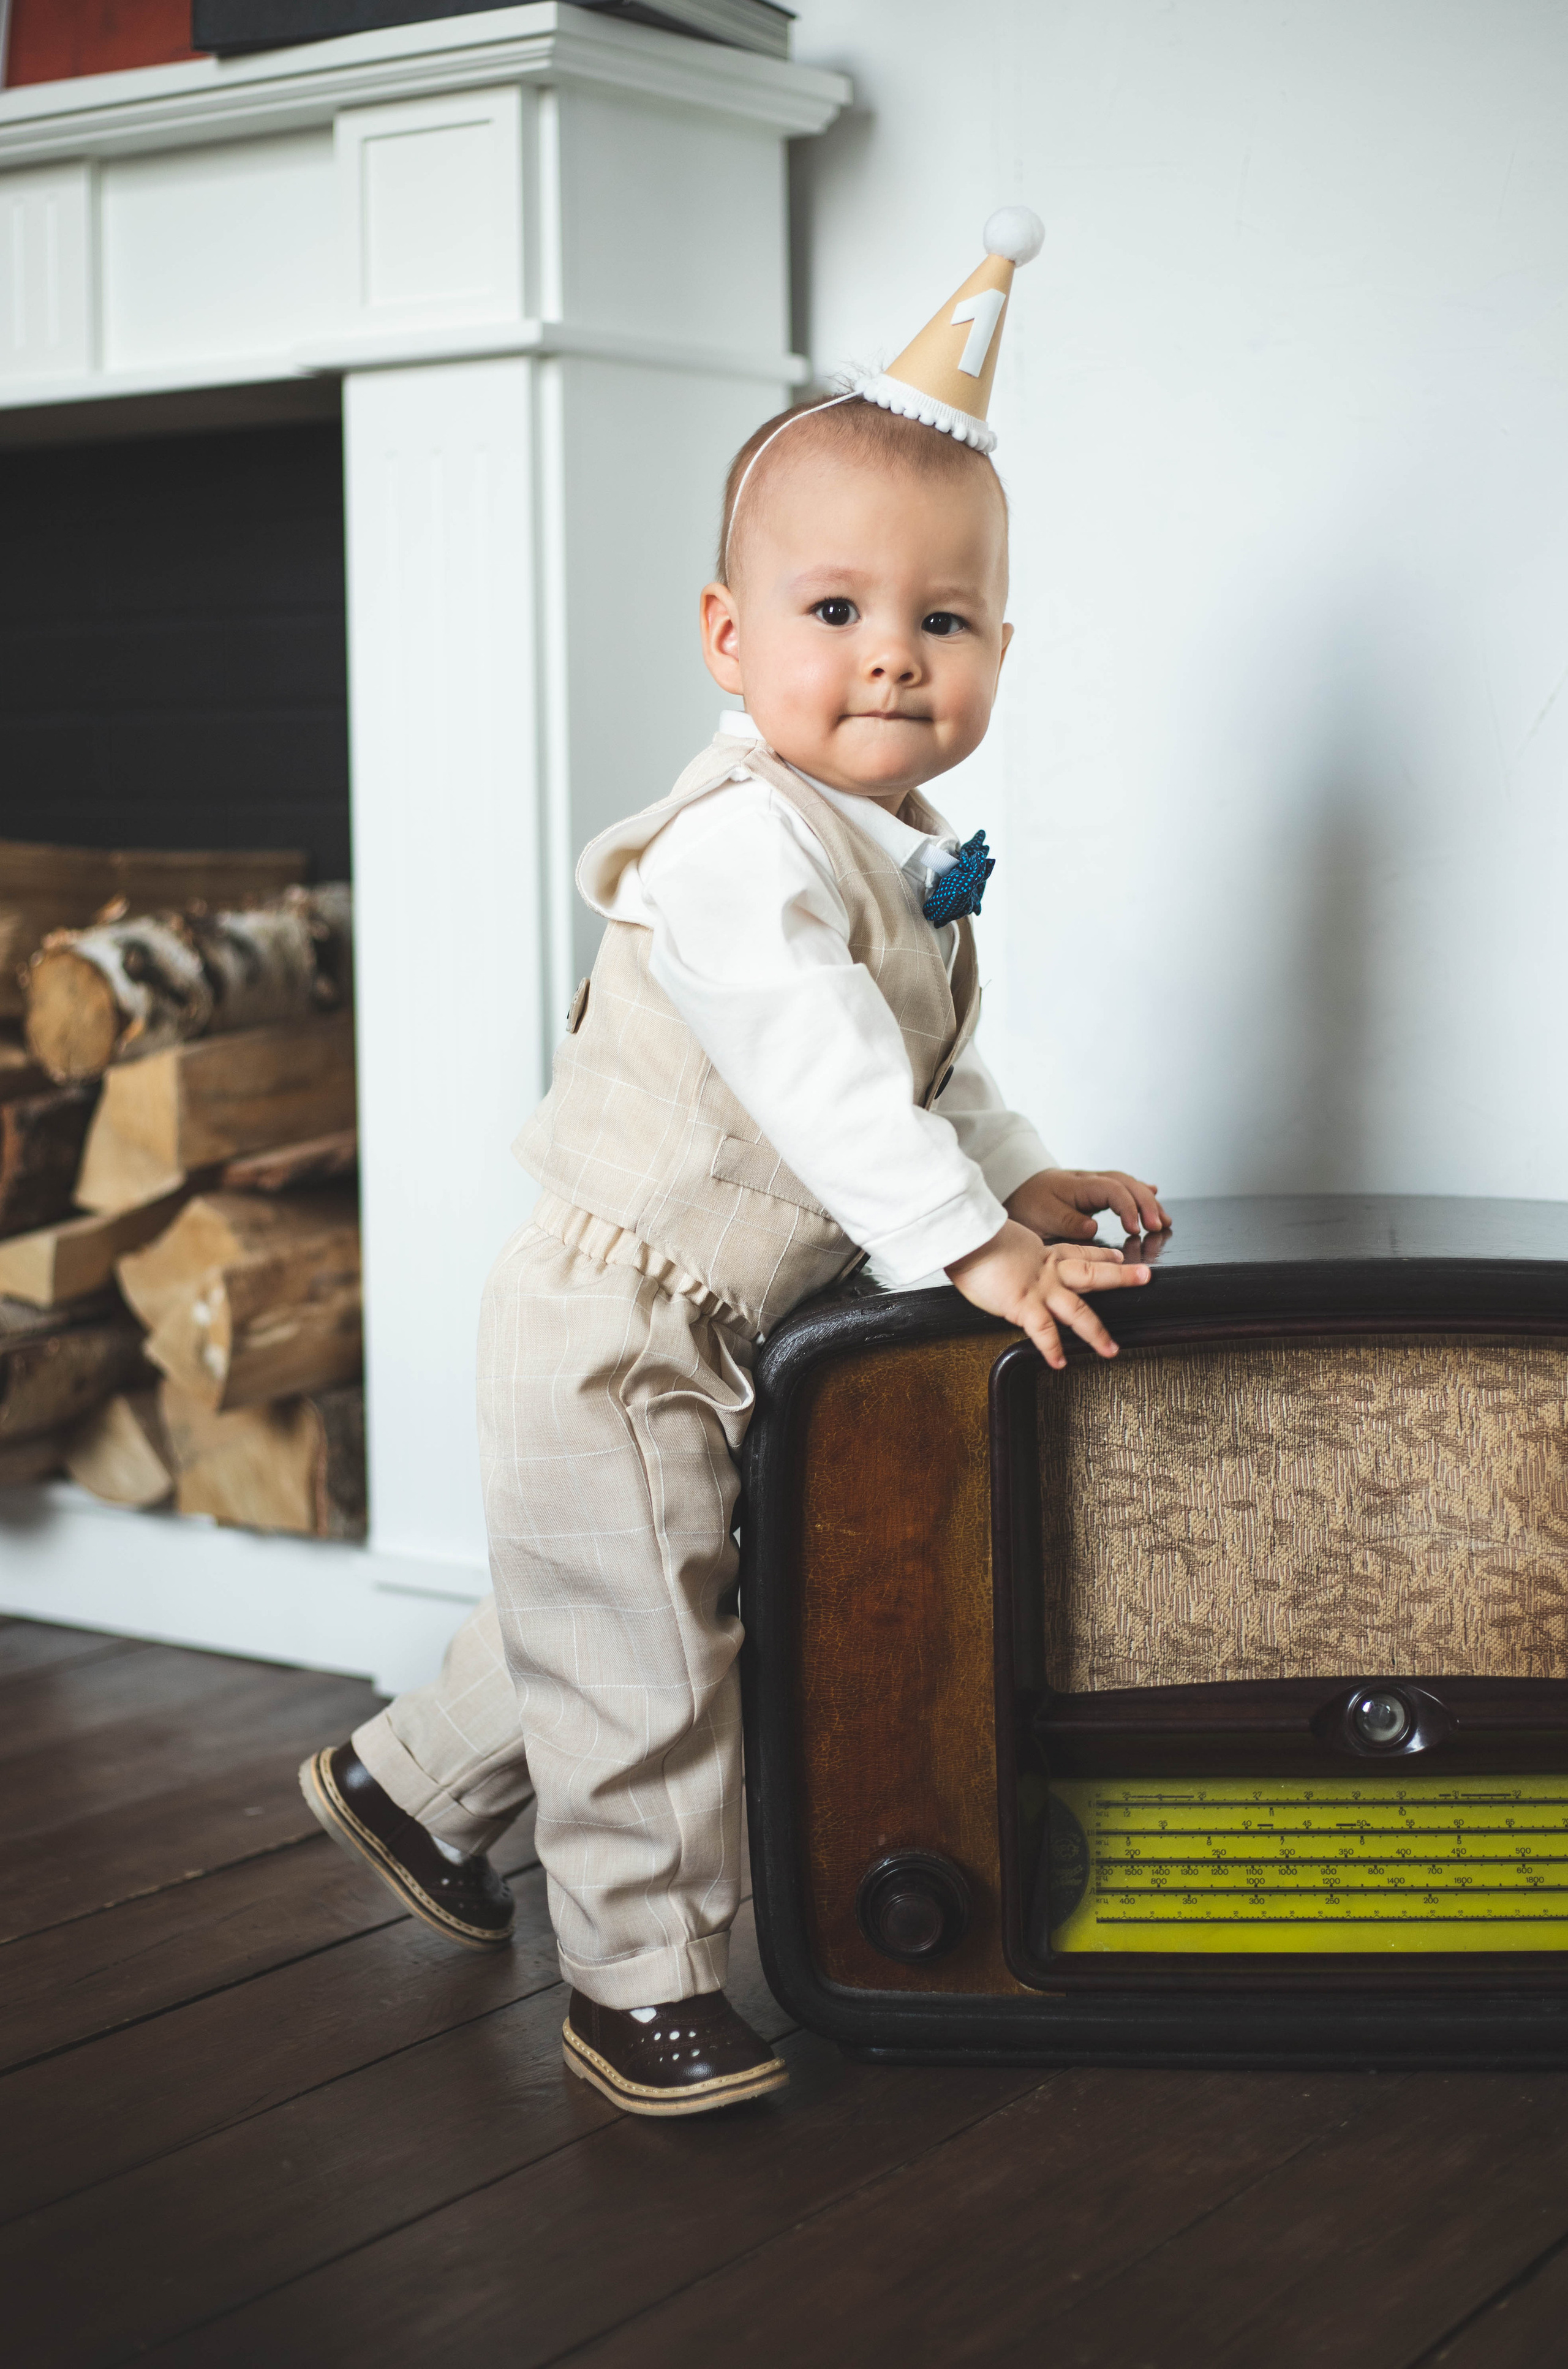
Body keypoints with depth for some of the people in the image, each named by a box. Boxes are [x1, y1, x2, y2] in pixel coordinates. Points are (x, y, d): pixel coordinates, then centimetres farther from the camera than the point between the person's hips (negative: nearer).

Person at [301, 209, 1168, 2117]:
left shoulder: (904, 854, 7)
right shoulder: (744, 848, -25)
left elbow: (935, 1062, 17)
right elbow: (823, 1079, -33)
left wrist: (1019, 1180, 5)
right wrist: (968, 1247, -32)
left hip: (710, 1332, 10)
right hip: (616, 1329, -10)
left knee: (594, 1613, 23)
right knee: (642, 1659, 1)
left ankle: (410, 1783, 43)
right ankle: (644, 1979, 15)